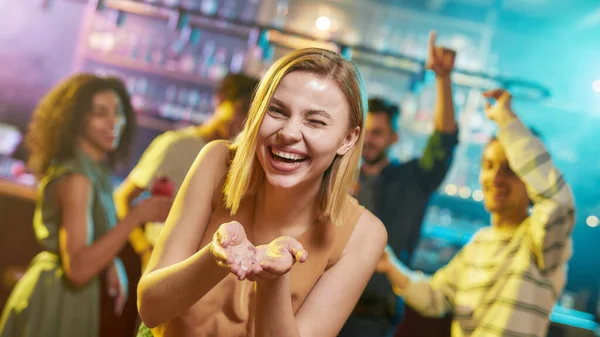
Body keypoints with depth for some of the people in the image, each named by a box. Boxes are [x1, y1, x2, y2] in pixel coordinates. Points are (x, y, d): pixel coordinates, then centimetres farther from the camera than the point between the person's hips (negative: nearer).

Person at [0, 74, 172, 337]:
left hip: (69, 295, 9)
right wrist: (137, 215, -31)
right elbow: (78, 268, -30)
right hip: (55, 300, -9)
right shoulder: (76, 179, -22)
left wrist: (111, 264, -1)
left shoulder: (95, 169, 5)